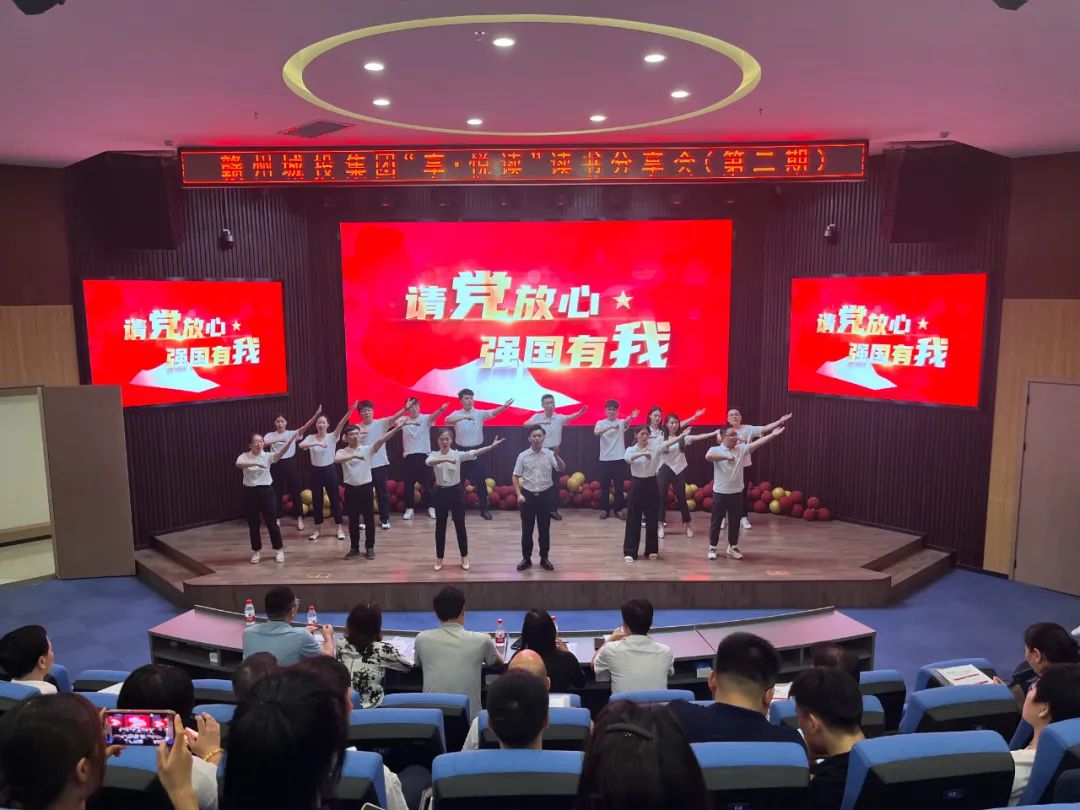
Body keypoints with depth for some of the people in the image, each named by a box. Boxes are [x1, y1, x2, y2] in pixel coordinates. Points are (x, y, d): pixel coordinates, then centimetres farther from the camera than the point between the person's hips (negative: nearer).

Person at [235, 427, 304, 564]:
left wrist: (290, 440, -40)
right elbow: (238, 464, -25)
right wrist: (255, 463, -40)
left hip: (266, 491, -1)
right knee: (253, 524, 8)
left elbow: (280, 453, -22)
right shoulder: (244, 456, -3)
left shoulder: (267, 456, -3)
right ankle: (257, 551, 23)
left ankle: (279, 550, 15)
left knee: (271, 522, 3)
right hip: (250, 492, 1)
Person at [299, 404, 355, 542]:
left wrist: (349, 411, -40)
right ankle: (317, 530, 20)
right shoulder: (311, 438, -1)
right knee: (316, 500, 9)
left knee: (335, 499, 3)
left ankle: (340, 529, 12)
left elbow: (341, 424, -23)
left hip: (329, 470, -2)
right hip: (316, 471, 2)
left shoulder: (332, 437, -7)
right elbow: (301, 445, -20)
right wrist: (316, 443, -34)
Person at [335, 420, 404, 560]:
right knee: (353, 520, 10)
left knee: (369, 519, 5)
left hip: (365, 487, 0)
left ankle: (369, 548, 17)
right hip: (350, 488, 0)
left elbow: (381, 440, -15)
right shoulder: (342, 452, 0)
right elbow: (336, 460, -22)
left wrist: (397, 428, -30)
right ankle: (354, 548, 21)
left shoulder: (367, 449, -1)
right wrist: (354, 455, -31)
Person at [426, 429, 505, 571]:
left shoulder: (458, 454, -4)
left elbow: (474, 453, -19)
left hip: (456, 491, 0)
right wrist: (446, 459, -44)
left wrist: (492, 446, -34)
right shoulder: (434, 454, -3)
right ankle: (439, 558, 21)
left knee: (460, 525, 8)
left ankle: (464, 556, 22)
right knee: (440, 527, 8)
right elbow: (429, 462, -27)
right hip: (441, 492, 0)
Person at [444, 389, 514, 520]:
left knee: (480, 481, 3)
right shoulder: (456, 414, -2)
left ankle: (484, 509, 14)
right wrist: (464, 417, -40)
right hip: (461, 451, 0)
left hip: (476, 451, 0)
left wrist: (504, 406, -40)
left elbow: (493, 413, -19)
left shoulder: (479, 413, -1)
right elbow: (447, 420, -24)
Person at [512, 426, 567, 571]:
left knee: (544, 529, 9)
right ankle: (526, 558, 19)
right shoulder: (523, 455, -4)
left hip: (545, 495, 0)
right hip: (528, 495, 0)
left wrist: (556, 456, -32)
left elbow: (562, 469, -15)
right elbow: (516, 476, 0)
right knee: (527, 529, 7)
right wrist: (519, 494, -10)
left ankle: (544, 558, 21)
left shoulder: (549, 454, -4)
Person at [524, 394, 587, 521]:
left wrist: (581, 411, -33)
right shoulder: (537, 417, -4)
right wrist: (540, 422, -38)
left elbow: (571, 417, -13)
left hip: (554, 452, 1)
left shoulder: (559, 417, -1)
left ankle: (554, 510, 16)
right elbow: (526, 424, -20)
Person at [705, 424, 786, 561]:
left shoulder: (741, 449, 3)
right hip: (720, 492, -4)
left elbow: (757, 443, -6)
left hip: (737, 492, 4)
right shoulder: (715, 450, -10)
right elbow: (708, 457, -31)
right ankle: (712, 548, 19)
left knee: (735, 522, 13)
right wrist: (726, 457, -32)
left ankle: (732, 547, 28)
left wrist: (773, 435, -15)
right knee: (716, 521, 6)